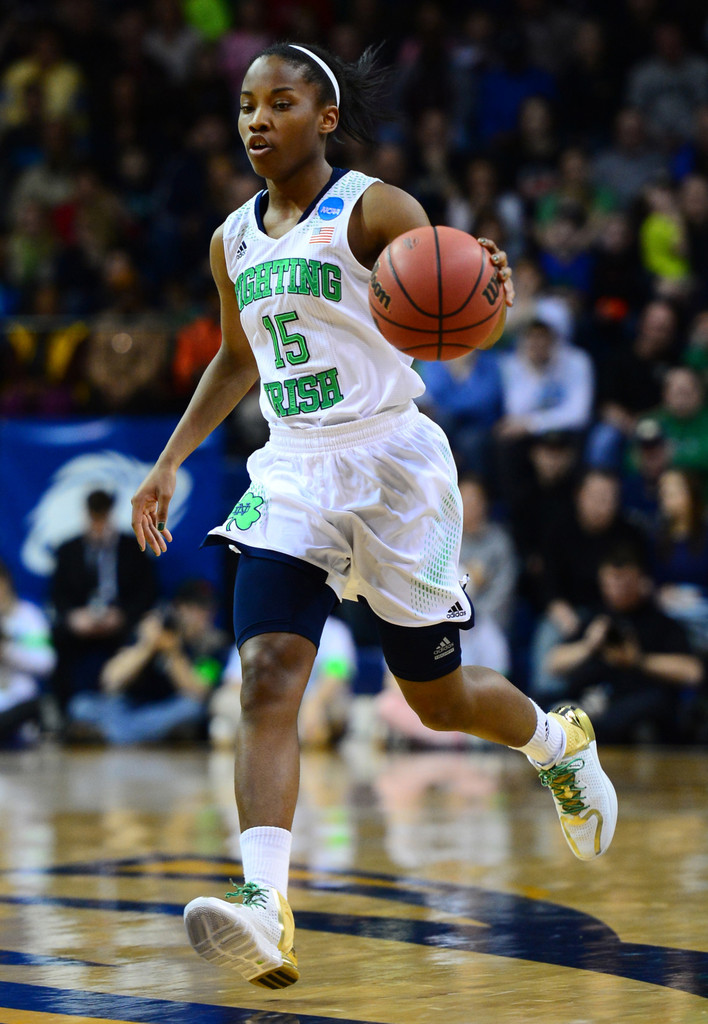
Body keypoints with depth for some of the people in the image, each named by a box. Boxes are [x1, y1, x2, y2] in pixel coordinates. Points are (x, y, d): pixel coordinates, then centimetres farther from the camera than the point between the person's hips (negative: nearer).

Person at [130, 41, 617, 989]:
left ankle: (561, 743, 44)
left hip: (392, 463, -4)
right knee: (266, 678, -19)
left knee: (439, 697, 9)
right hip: (292, 473, 4)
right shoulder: (233, 242, 10)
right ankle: (265, 913, -30)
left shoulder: (374, 210, -9)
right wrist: (169, 463, 22)